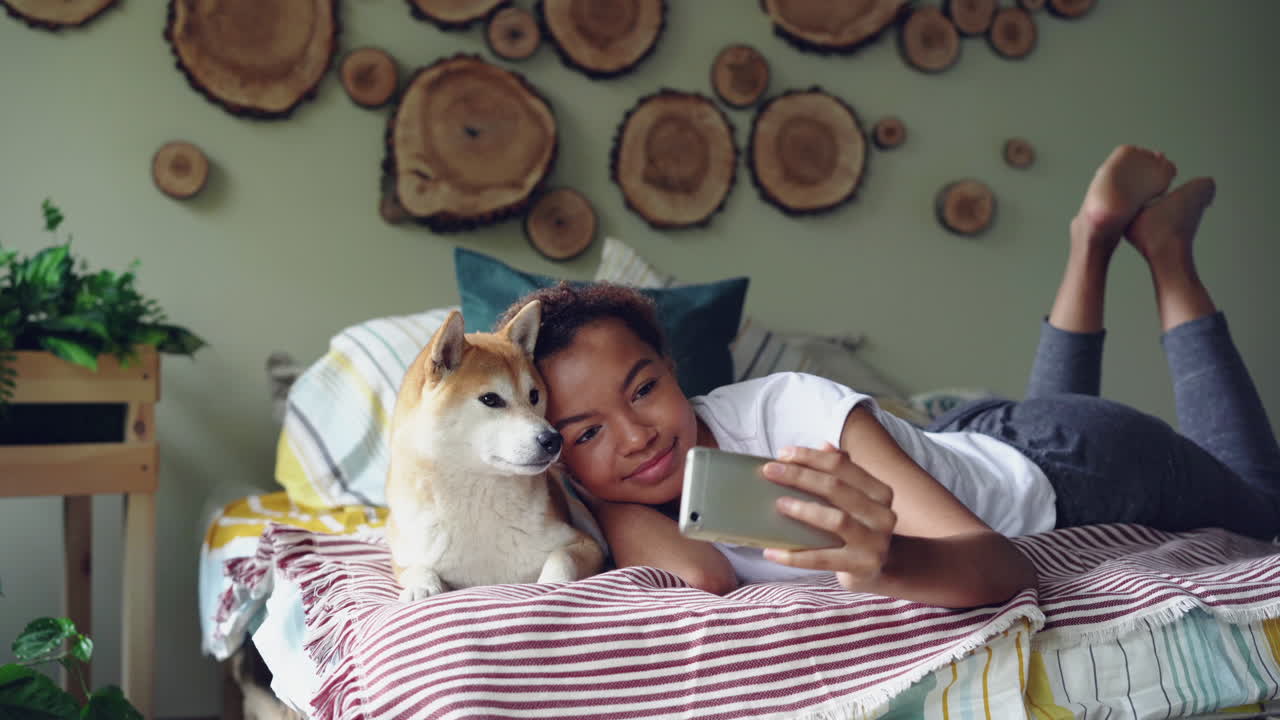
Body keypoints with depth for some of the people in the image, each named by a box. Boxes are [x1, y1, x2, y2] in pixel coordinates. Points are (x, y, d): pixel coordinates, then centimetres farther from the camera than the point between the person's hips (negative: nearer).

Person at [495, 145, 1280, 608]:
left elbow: (1006, 568, -42)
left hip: (1063, 457, -4)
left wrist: (886, 560, -62)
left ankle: (1163, 243, 28)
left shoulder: (791, 409, -40)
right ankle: (1094, 241, 35)